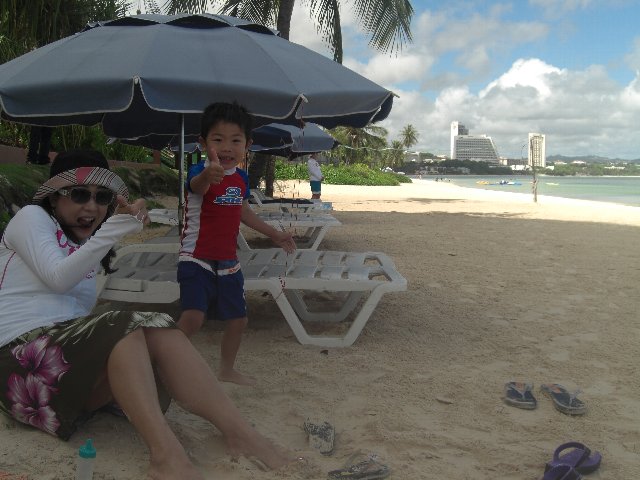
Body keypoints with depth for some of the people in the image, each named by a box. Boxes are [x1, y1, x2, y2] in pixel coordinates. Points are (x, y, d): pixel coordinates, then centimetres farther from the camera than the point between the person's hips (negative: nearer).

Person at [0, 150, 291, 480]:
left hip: (72, 350, 6)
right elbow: (57, 278, -13)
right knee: (123, 326, -32)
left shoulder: (84, 245, 24)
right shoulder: (31, 217, 5)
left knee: (158, 331, -22)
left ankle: (239, 433, -34)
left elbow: (78, 313, 11)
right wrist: (112, 230, -20)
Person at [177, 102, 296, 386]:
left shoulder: (241, 177, 3)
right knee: (192, 318, -23)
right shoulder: (199, 173, -19)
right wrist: (209, 175, -70)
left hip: (228, 262, 7)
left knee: (237, 319, 15)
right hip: (196, 258, -6)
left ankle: (227, 370, 38)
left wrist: (274, 234, 28)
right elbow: (197, 185, -46)